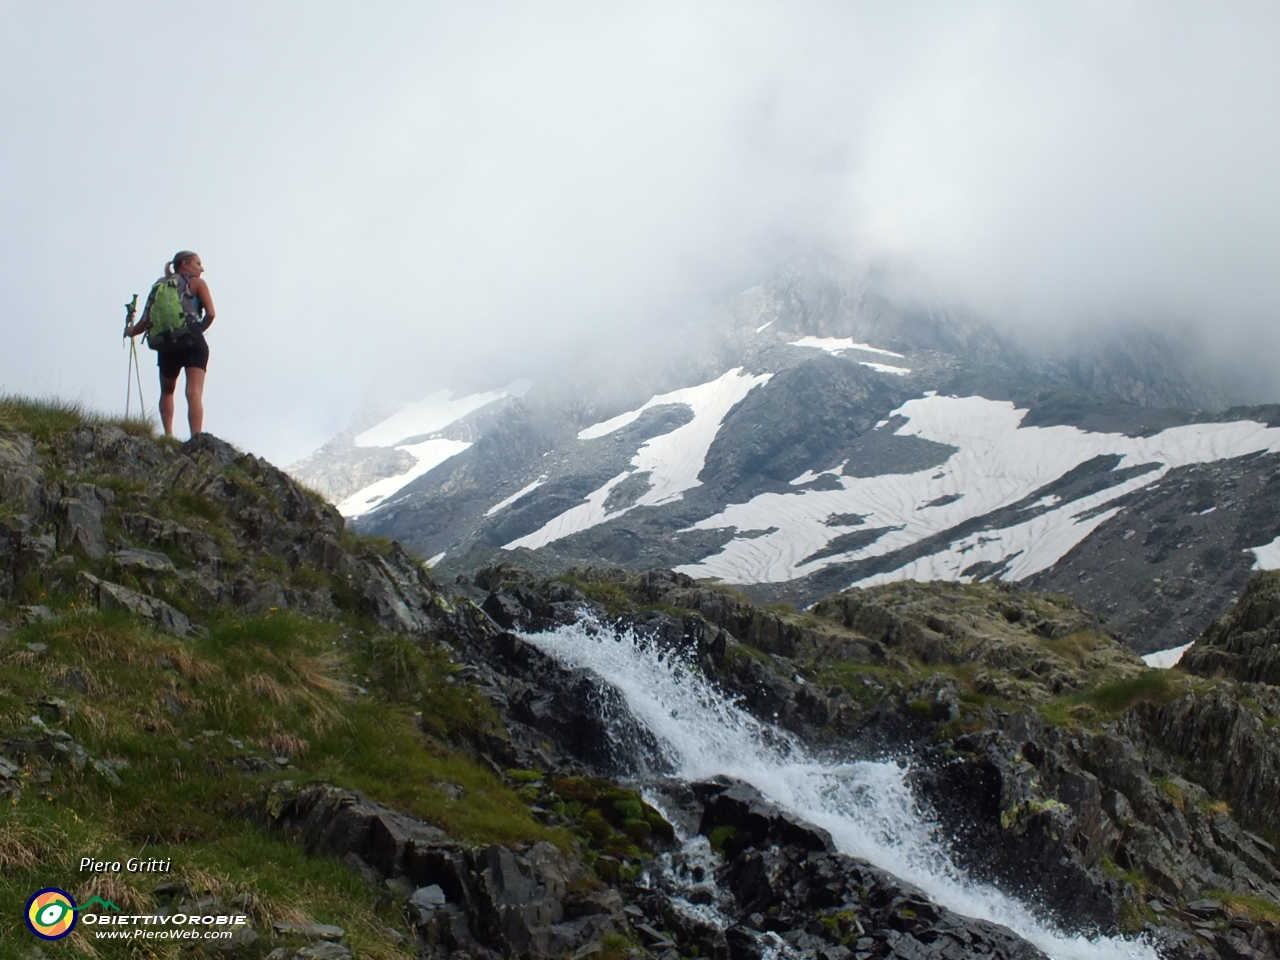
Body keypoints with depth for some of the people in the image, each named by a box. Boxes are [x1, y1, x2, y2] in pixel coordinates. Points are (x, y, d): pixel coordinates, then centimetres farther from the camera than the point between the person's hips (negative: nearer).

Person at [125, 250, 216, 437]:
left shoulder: (158, 287, 19)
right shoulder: (196, 283, 9)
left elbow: (143, 323, 15)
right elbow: (210, 313, -6)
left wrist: (130, 332, 36)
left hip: (166, 347, 4)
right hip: (192, 345, -4)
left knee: (167, 392, 25)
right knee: (194, 393, -13)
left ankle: (168, 435, 11)